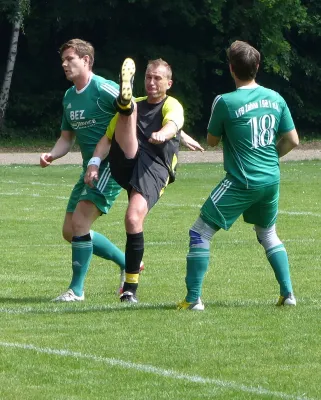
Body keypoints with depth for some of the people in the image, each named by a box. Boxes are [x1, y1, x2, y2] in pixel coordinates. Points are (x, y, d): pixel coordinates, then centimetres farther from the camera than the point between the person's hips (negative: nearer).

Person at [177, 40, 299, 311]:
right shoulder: (275, 98, 3)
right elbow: (292, 140, 7)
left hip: (242, 182, -6)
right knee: (268, 234, 27)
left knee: (200, 233, 2)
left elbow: (212, 141, 1)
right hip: (271, 180, 6)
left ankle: (194, 299, -4)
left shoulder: (226, 102, -13)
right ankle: (288, 294, 20)